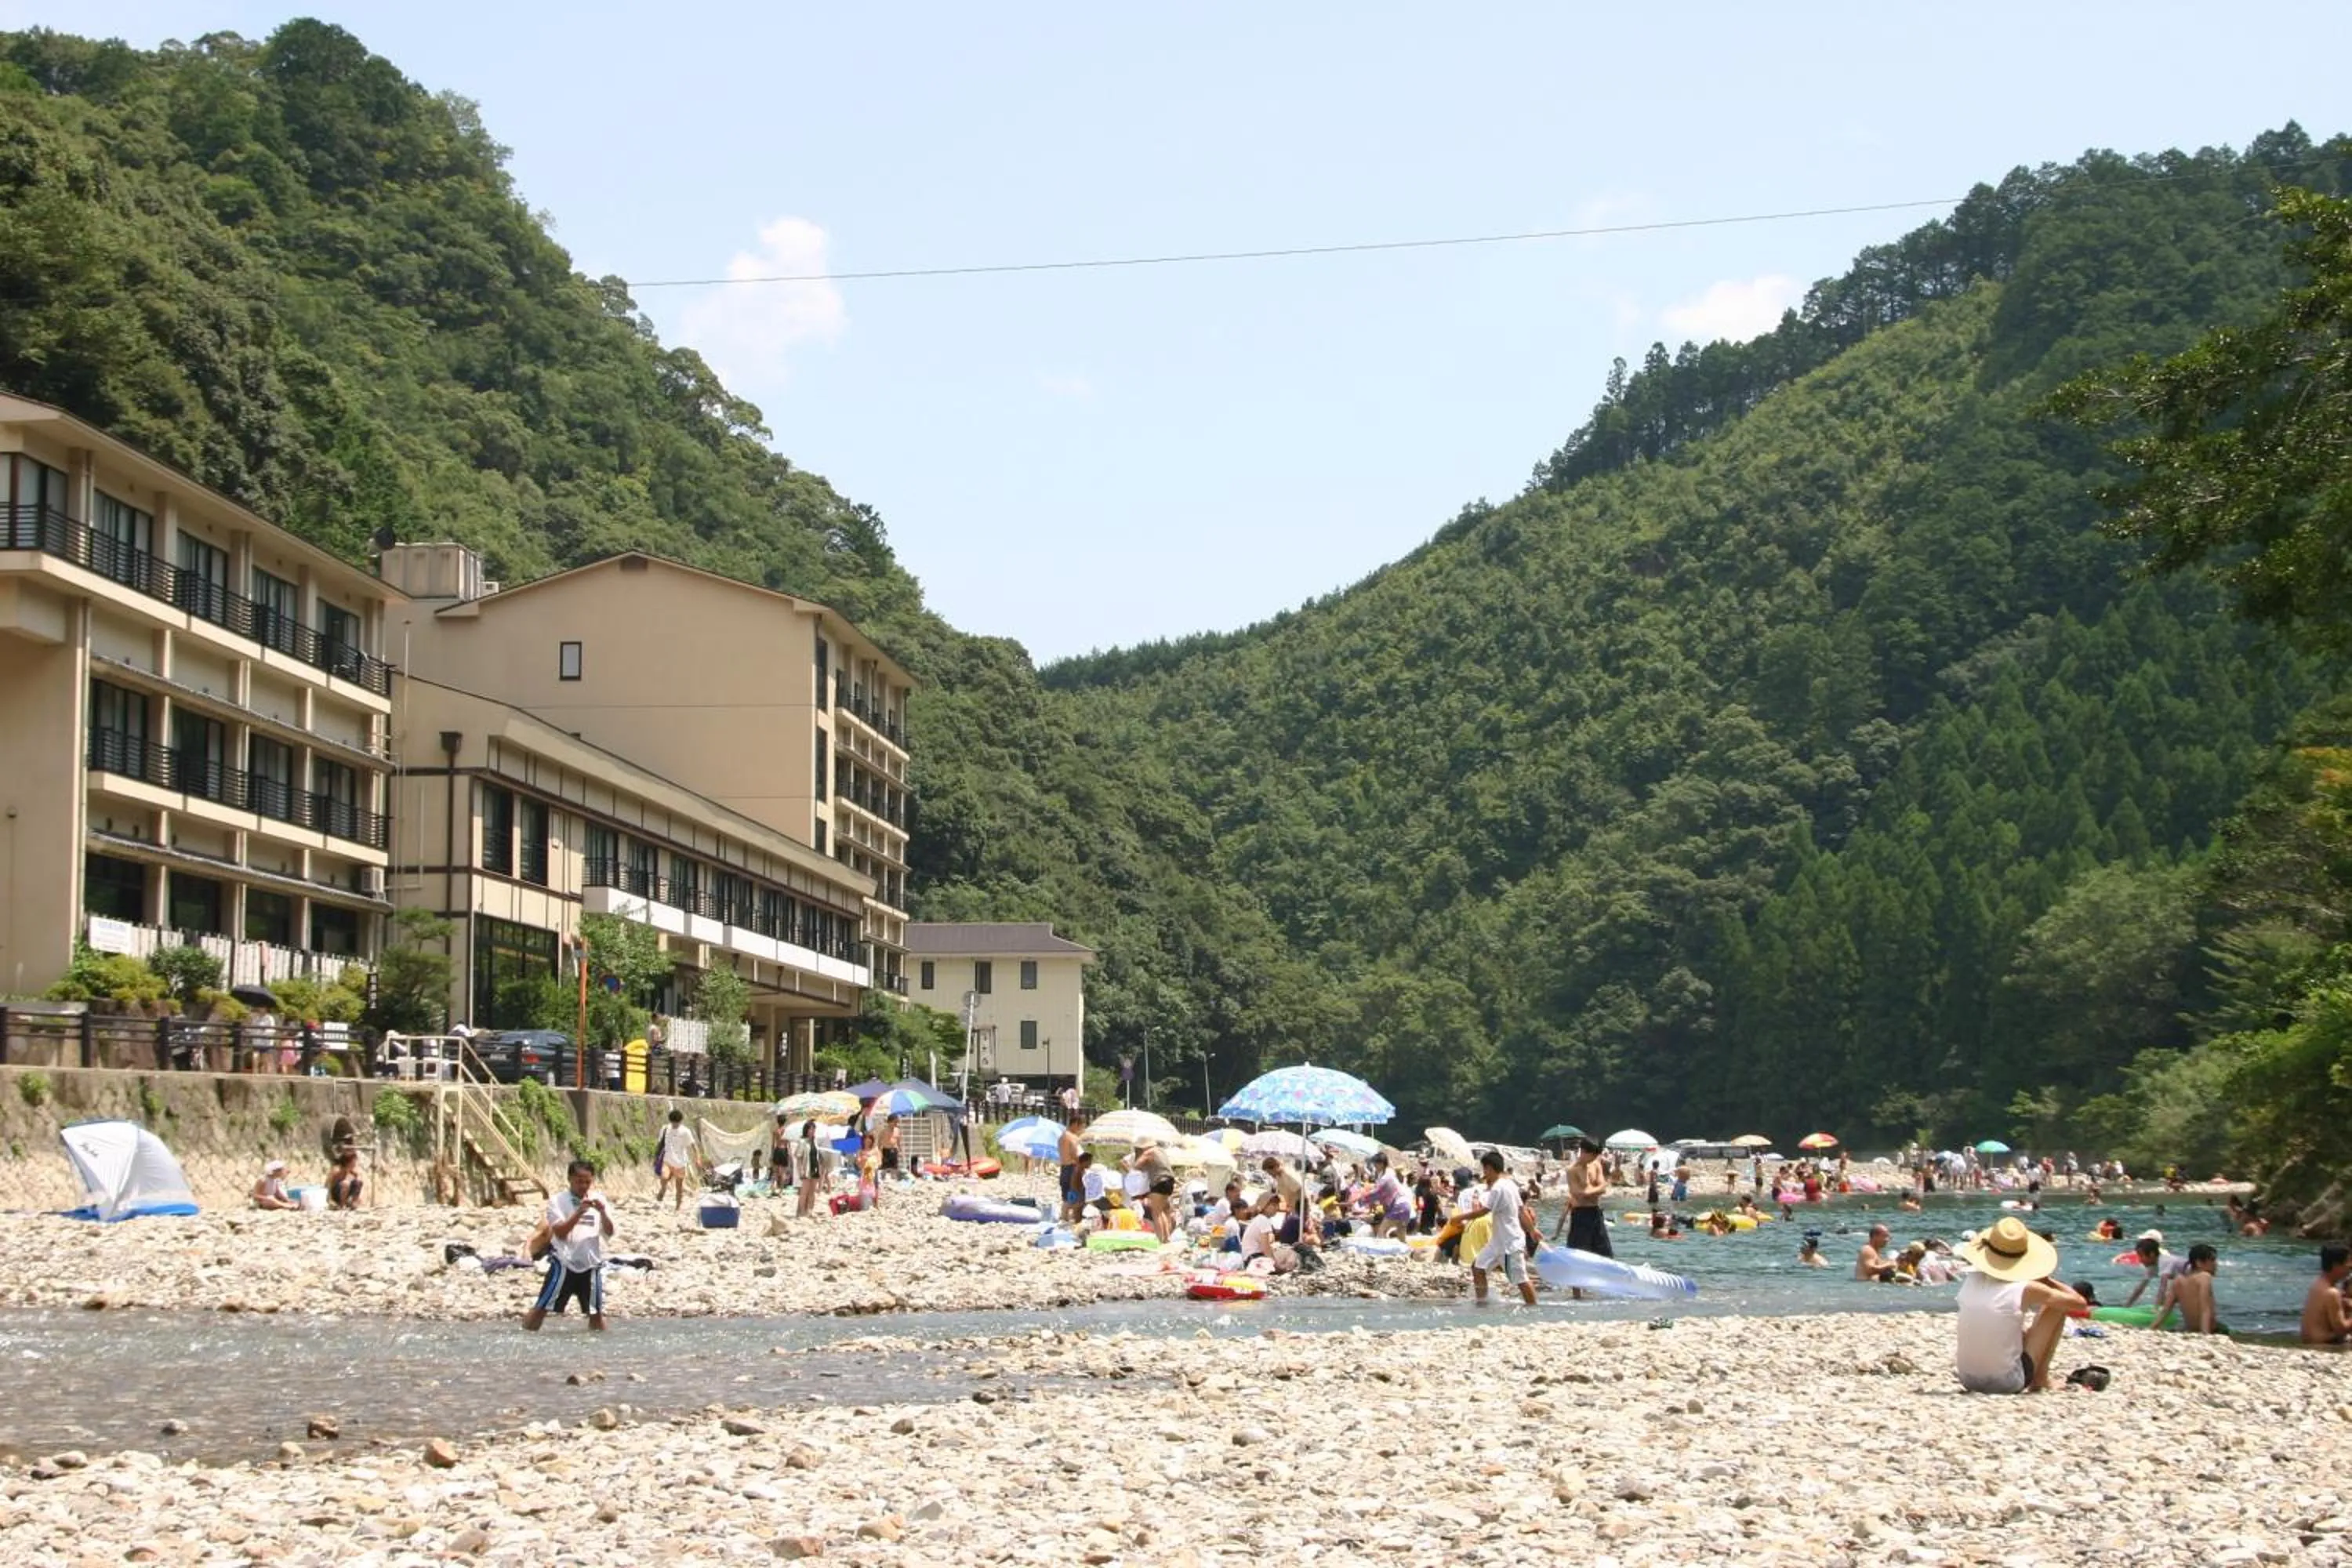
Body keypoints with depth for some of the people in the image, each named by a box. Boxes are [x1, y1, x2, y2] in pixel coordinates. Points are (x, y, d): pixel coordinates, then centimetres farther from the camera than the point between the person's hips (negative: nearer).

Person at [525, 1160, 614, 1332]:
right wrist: (579, 1212, -24)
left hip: (591, 1264, 3)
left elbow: (609, 1233, 0)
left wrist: (603, 1212, -18)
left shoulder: (599, 1200, 6)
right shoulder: (557, 1201, -3)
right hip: (564, 1263, -3)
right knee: (542, 1307, -3)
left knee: (596, 1311, 8)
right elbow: (560, 1232, -14)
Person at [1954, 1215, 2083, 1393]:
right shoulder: (2026, 1290, -16)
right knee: (2057, 1306, 9)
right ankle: (2040, 1378, 17)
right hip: (2008, 1384, -5)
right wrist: (2045, 1281, 8)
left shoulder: (1971, 1281, -2)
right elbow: (2079, 1303, -2)